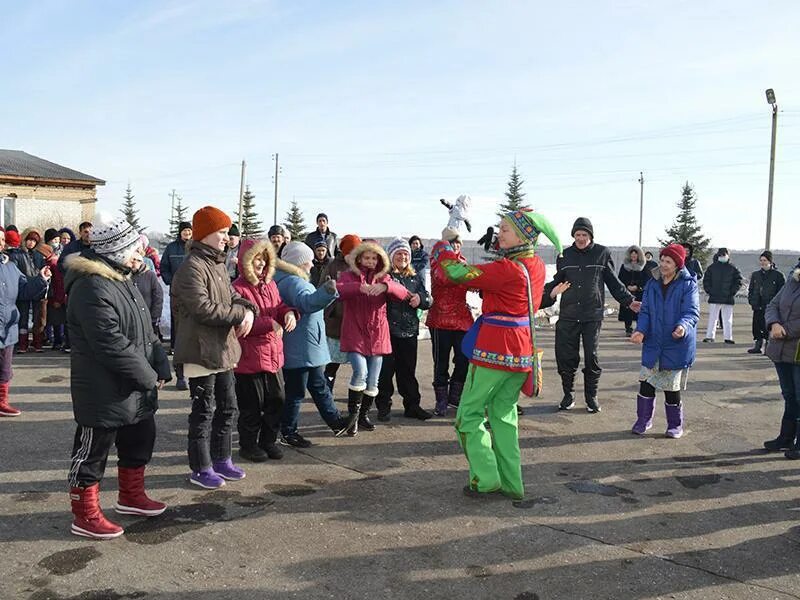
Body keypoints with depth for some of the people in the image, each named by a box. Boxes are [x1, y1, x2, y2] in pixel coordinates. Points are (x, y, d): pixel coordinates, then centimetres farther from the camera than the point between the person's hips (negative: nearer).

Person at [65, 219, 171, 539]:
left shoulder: (122, 279, 11)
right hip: (104, 392, -10)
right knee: (92, 453, 6)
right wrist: (148, 376, -18)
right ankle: (85, 516, 21)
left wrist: (161, 365, 0)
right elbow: (111, 345, -27)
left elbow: (144, 330, 14)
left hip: (136, 390, 10)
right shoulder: (92, 288, -23)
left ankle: (131, 496, 41)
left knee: (140, 441, 22)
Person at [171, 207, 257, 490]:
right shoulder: (192, 267, -17)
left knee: (227, 407, 17)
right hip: (201, 351, -9)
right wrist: (239, 315, -17)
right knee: (204, 411, 2)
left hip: (223, 350, 9)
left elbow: (232, 296, 15)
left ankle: (221, 460, 32)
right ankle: (201, 469, 15)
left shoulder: (218, 264, 14)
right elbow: (203, 308, -25)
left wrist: (248, 309, -7)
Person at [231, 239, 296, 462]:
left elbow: (280, 306, 14)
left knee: (277, 400, 14)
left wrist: (289, 313, -10)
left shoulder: (270, 285, 10)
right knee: (251, 405, 6)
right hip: (249, 357, -7)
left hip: (273, 355, 7)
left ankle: (268, 441, 30)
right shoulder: (238, 288, -14)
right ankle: (248, 445, 23)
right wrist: (271, 324, -23)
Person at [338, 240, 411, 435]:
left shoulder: (383, 278, 9)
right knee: (360, 372, -20)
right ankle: (353, 415, -2)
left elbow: (404, 294, -9)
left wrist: (385, 286, -29)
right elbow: (338, 289, -22)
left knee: (373, 381, 7)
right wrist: (360, 287, -39)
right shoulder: (349, 276, 1)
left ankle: (364, 415, 28)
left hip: (377, 336, 4)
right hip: (355, 334, -3)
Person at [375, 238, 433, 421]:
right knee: (386, 370, 0)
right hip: (388, 330, -5)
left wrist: (420, 298, -11)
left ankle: (412, 406, 20)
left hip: (409, 331, 5)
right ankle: (383, 406, 12)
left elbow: (429, 300, 13)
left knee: (408, 371, 12)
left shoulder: (416, 278, 15)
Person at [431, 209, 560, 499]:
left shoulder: (507, 269, -19)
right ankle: (511, 482, 18)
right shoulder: (537, 266, 6)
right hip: (522, 352, 8)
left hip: (495, 350, -8)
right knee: (504, 414, 16)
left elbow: (458, 274, -18)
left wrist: (443, 250, 0)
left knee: (470, 413, 5)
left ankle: (485, 478, 2)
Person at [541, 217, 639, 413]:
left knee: (591, 357, 1)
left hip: (593, 316, -2)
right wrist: (542, 298, 4)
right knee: (565, 356, 1)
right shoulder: (565, 256, 10)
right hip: (568, 316, 2)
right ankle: (568, 395, 18)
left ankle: (591, 396, 17)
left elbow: (613, 282, 9)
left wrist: (629, 301, 4)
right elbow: (556, 283, 15)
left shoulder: (602, 253, 4)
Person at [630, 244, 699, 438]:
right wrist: (641, 330, -13)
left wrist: (683, 326, -35)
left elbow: (692, 312, -14)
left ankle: (675, 425, 23)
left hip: (677, 345, -3)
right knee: (646, 382, 1)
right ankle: (643, 421, 17)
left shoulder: (688, 285, -7)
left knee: (671, 386, 5)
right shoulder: (652, 285, 5)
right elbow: (645, 311, 5)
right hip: (653, 343, 4)